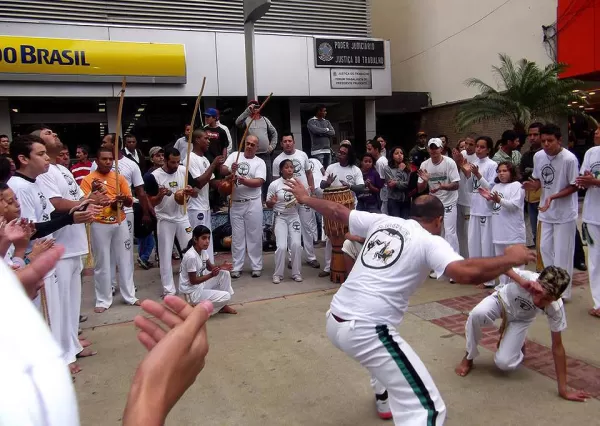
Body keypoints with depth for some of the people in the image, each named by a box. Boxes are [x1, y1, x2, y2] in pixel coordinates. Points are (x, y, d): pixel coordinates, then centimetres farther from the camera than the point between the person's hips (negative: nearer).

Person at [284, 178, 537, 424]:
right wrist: (510, 259, -6)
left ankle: (384, 399, 65)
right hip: (364, 331, -9)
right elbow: (466, 273, -22)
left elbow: (337, 212, 23)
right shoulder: (430, 241, -4)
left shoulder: (382, 222, 13)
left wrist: (305, 198, 40)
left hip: (335, 321, 9)